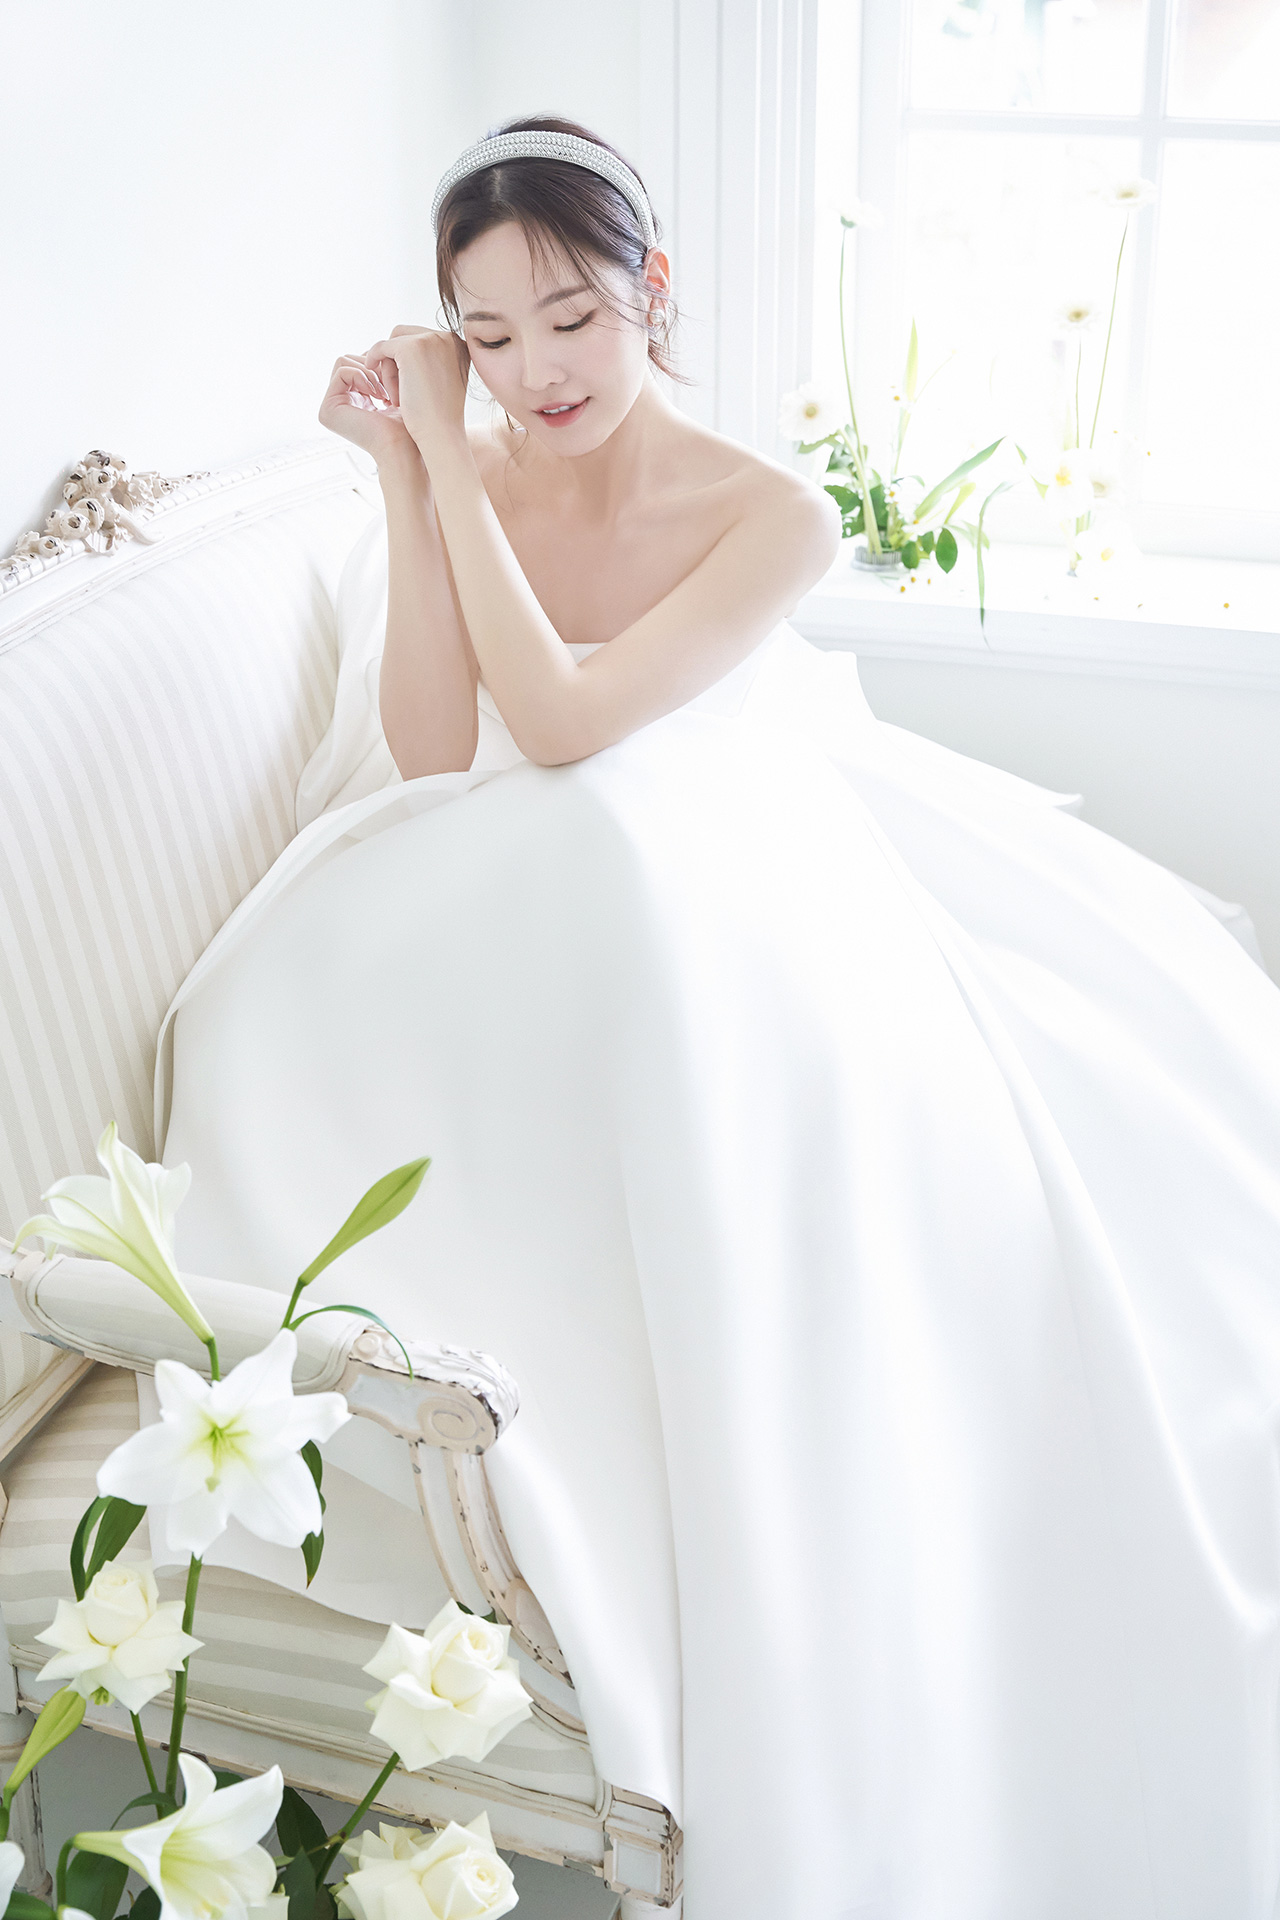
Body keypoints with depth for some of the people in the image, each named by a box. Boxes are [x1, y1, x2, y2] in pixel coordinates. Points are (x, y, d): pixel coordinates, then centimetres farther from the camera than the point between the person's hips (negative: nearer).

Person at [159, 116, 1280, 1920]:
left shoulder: (770, 517, -10)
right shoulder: (474, 488, 1)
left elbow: (559, 723, -22)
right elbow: (435, 753, -11)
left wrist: (452, 462, -18)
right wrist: (410, 472, -15)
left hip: (719, 906, -2)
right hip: (512, 918, 3)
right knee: (276, 1031, -26)